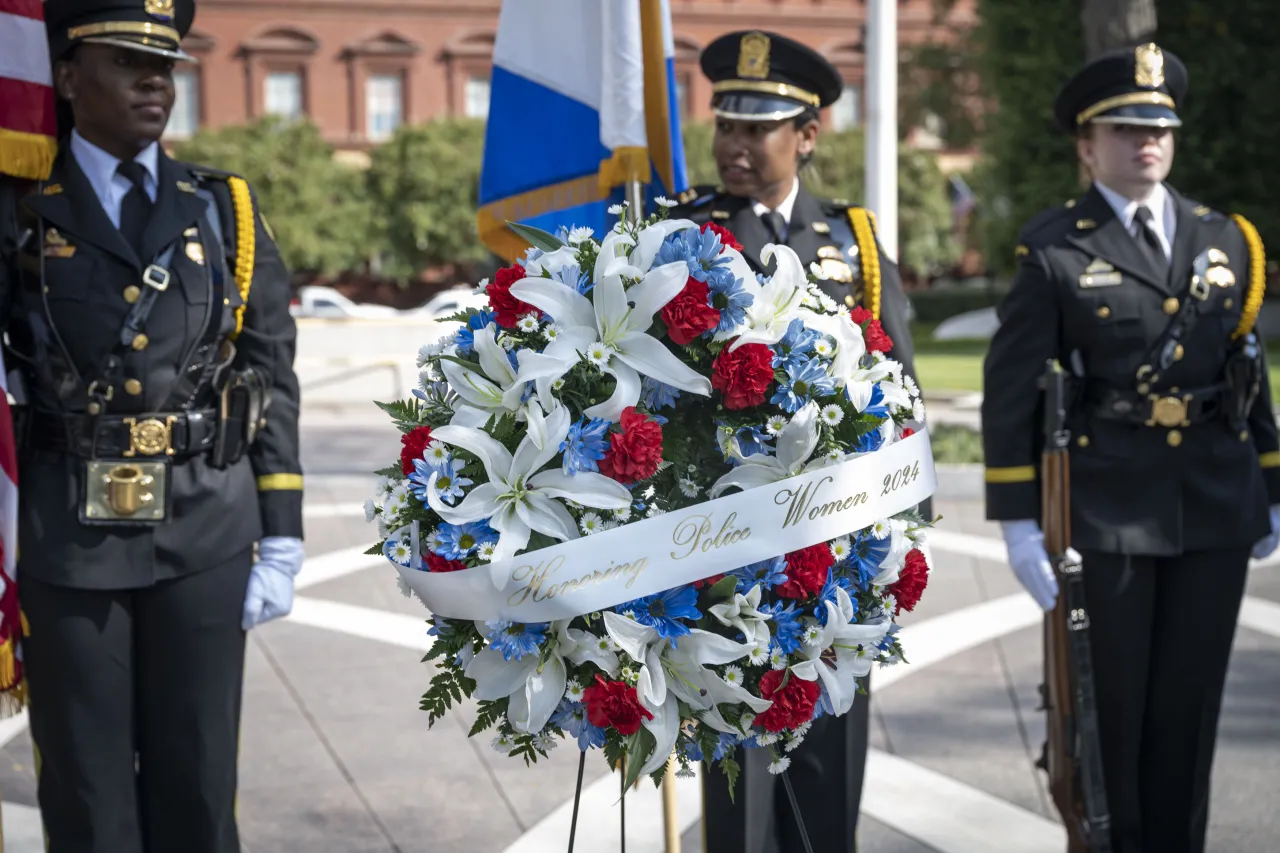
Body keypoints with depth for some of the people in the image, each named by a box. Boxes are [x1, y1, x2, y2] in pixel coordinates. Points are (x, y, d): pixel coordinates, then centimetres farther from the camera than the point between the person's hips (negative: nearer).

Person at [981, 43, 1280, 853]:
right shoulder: (1055, 251, -4)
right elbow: (1010, 393, -5)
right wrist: (1018, 520, -9)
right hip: (1107, 512, -3)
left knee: (1191, 703, 10)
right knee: (1110, 706, 5)